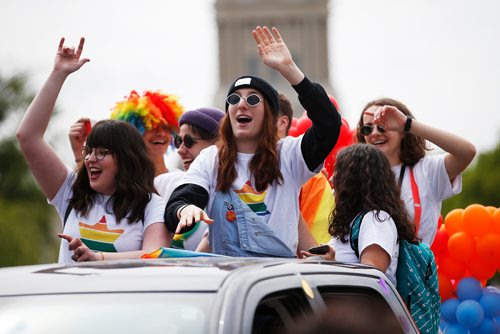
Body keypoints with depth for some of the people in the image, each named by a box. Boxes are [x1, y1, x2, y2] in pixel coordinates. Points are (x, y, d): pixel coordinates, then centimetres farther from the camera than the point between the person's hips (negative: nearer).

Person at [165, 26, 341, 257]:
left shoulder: (288, 155, 12)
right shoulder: (210, 159, 15)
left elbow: (330, 125, -3)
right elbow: (174, 208, 4)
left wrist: (288, 69, -5)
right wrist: (186, 210, -23)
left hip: (282, 269, -3)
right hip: (224, 270, 3)